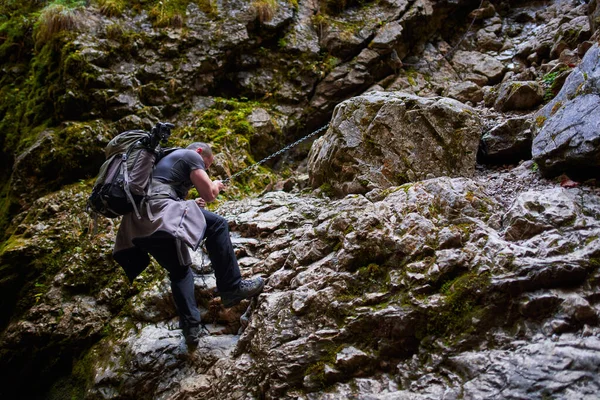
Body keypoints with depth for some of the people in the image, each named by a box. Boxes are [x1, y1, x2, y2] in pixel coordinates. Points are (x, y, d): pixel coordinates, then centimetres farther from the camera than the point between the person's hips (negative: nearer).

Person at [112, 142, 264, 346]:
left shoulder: (166, 160, 36)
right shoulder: (191, 155, 10)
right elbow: (209, 194, 5)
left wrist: (191, 205, 37)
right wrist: (216, 186, 26)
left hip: (137, 226, 9)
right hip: (157, 215, -9)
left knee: (180, 270, 20)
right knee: (217, 225, -2)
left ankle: (191, 327, 11)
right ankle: (231, 288, -5)